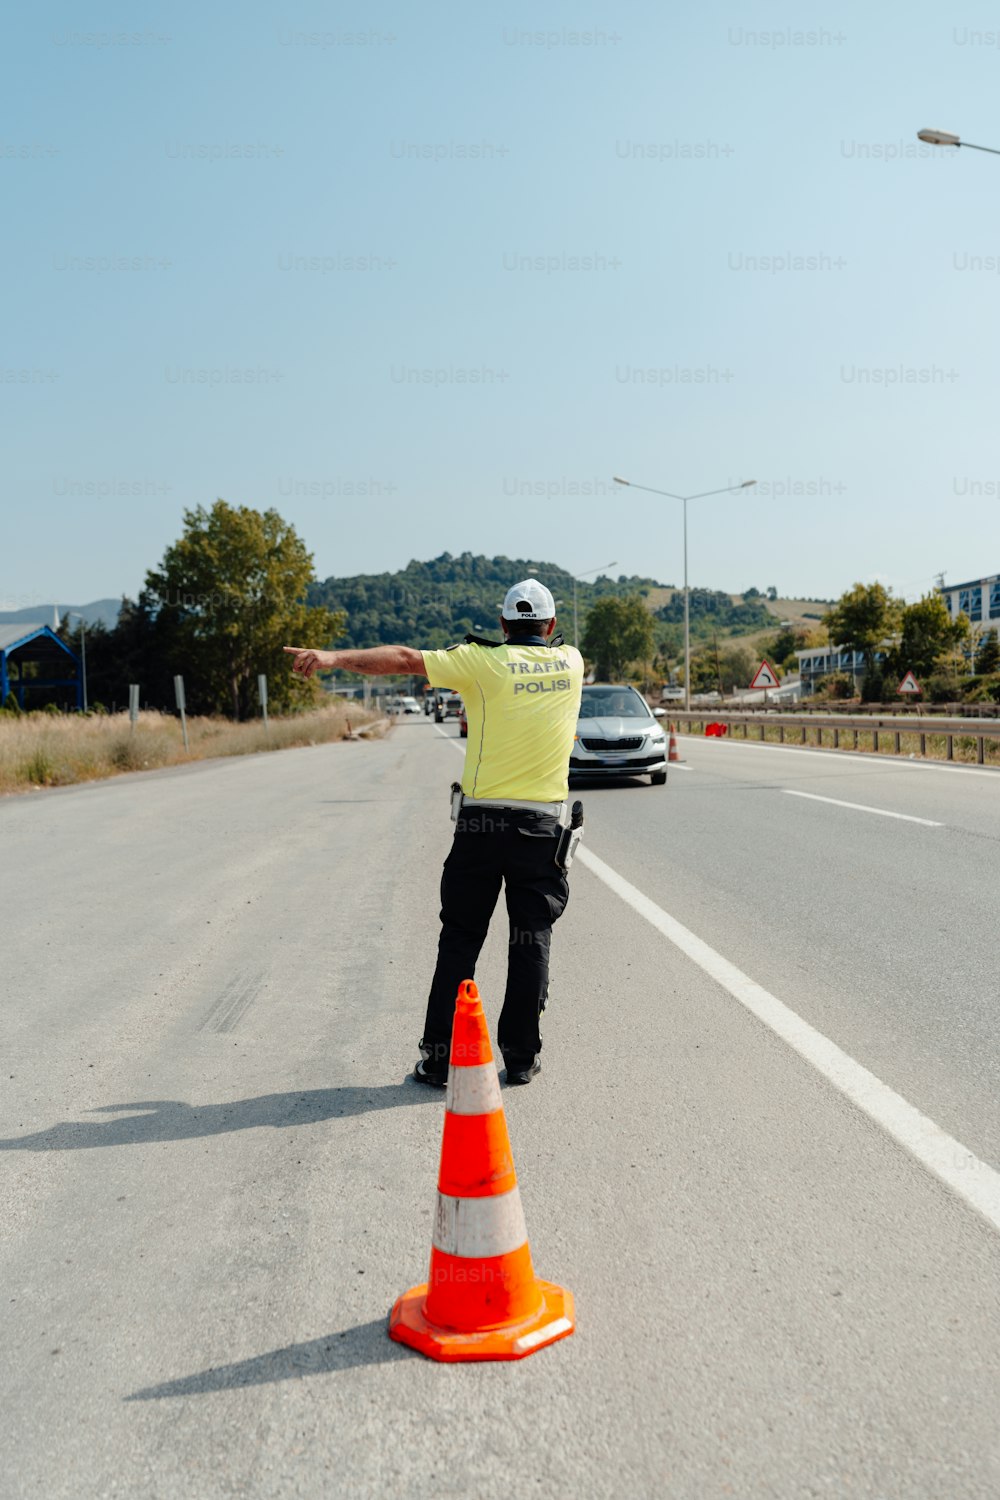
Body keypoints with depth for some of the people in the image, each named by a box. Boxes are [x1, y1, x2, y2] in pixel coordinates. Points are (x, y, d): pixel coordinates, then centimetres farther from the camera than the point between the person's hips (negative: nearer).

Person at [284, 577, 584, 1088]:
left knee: (459, 940, 7)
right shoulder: (570, 662, 5)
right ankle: (521, 1057, 13)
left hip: (480, 822, -1)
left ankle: (438, 1059, 10)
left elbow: (405, 658, -11)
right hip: (542, 824, 2)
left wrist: (334, 657, -12)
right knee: (531, 941, 8)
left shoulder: (484, 662, -5)